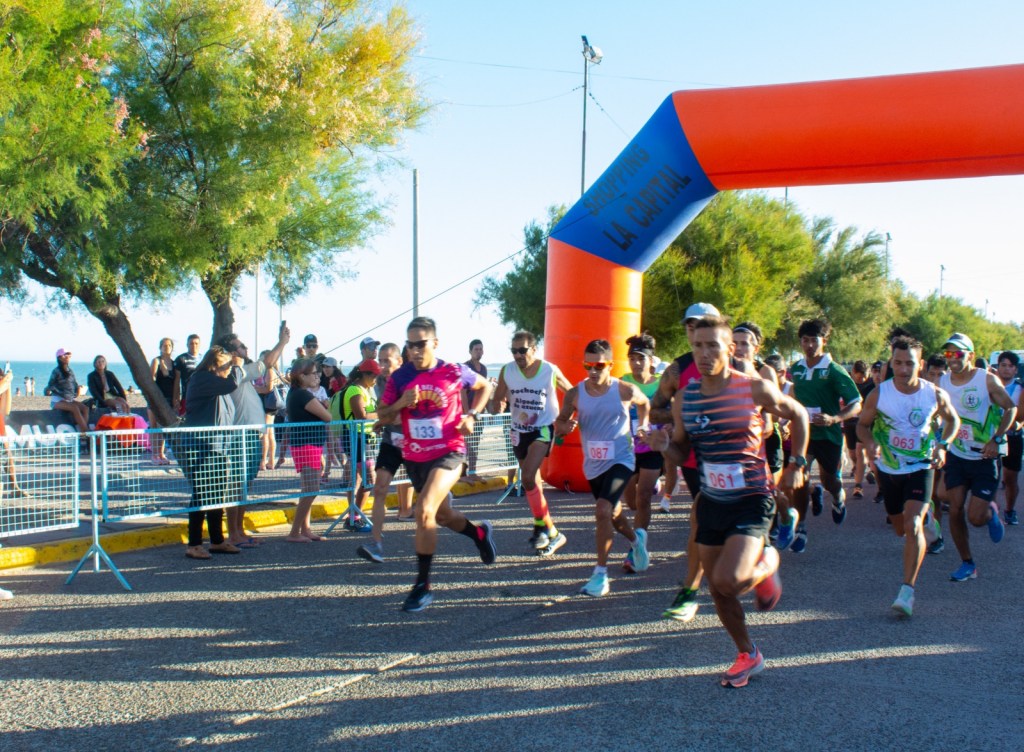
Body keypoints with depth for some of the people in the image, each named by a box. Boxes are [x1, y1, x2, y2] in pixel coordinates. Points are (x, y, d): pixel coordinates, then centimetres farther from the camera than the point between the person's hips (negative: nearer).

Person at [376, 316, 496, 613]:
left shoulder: (454, 373, -8)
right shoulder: (400, 377, -3)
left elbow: (485, 386, 11)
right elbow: (382, 417, 2)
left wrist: (471, 415, -4)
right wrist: (401, 403, -18)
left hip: (448, 452, -5)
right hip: (414, 457, 5)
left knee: (424, 511, -23)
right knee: (442, 515, 21)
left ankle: (423, 586, -11)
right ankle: (480, 534, 54)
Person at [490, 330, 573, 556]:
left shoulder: (550, 371, -14)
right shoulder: (507, 371, -7)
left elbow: (572, 393, 1)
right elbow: (496, 400, 0)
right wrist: (496, 405, -22)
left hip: (543, 429, -4)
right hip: (519, 431, 4)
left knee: (528, 478, -22)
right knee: (533, 483, 11)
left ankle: (541, 526, -7)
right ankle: (552, 534, 24)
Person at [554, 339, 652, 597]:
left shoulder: (625, 391, -11)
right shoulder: (575, 394, -8)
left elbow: (645, 402, 11)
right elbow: (560, 423, -1)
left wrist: (643, 424, 1)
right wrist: (564, 426, -21)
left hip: (620, 461, -4)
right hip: (593, 465, 4)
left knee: (603, 511, -23)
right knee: (613, 514, 22)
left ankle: (601, 574, -12)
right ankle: (636, 539, 55)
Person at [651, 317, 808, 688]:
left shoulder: (755, 389, -12)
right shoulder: (684, 400, -1)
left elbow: (797, 414, 5)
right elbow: (683, 445, 13)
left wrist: (796, 464, 2)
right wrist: (667, 444, -10)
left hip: (752, 501, -5)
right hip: (711, 502, 5)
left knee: (728, 581, -22)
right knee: (718, 590, 10)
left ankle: (767, 563, 12)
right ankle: (748, 655, 32)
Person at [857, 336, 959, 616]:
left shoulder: (935, 394, -11)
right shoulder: (878, 395, -13)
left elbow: (953, 420, 8)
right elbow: (862, 424, 0)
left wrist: (943, 446, -10)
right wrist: (870, 443, -21)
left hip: (921, 468, -2)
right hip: (888, 470, 2)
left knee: (912, 525, -21)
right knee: (900, 529, 19)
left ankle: (907, 591, -18)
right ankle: (925, 522, 57)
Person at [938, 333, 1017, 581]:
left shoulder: (988, 380, -12)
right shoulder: (942, 382, -2)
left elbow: (1011, 408, -6)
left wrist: (996, 440, -16)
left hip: (985, 458, -3)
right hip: (956, 457, 3)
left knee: (976, 518, -6)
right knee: (955, 511, -2)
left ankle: (991, 511, 31)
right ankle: (967, 564, 15)